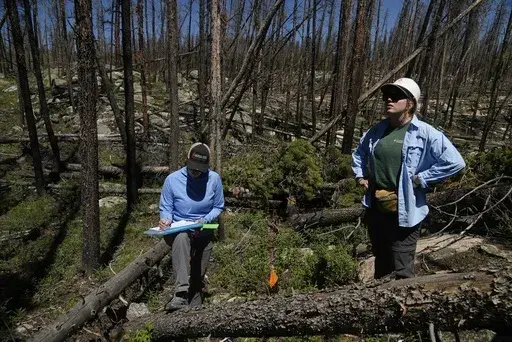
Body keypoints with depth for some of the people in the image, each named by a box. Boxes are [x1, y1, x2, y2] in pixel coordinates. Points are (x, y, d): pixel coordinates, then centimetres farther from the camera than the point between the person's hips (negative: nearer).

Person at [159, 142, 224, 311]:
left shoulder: (214, 179, -9)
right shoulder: (172, 179, -12)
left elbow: (218, 207, 1)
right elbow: (166, 208, -2)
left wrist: (205, 220, -17)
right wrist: (166, 220, -24)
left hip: (203, 234, 2)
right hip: (178, 231, -2)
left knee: (198, 277, 8)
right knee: (182, 237, -38)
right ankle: (181, 294, -43)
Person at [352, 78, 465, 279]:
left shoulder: (425, 134, -12)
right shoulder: (377, 130, 6)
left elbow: (455, 162, -17)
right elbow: (359, 153, 24)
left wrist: (420, 179, -15)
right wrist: (360, 175, 10)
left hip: (403, 212, -6)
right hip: (375, 208, 6)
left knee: (402, 272, 1)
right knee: (381, 263, 23)